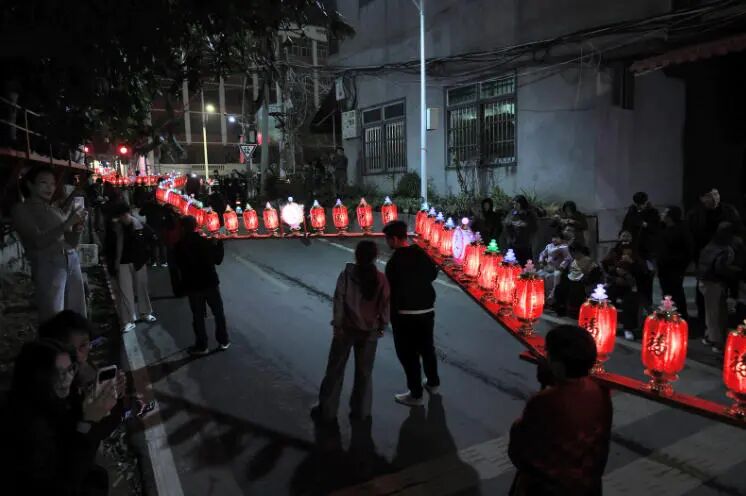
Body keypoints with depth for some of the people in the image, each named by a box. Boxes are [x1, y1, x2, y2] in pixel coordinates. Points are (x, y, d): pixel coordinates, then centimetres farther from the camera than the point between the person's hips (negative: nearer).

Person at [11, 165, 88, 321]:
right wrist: (68, 223, -19)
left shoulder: (56, 209, 17)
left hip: (72, 261, 5)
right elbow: (39, 240, -11)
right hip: (48, 265, -5)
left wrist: (77, 230, -5)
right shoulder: (21, 209, 3)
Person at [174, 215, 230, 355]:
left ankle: (201, 346, 14)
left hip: (192, 285, 0)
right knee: (219, 313, 13)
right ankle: (223, 341, 20)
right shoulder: (206, 241, -6)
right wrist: (219, 244, 13)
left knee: (198, 316, 9)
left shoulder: (179, 246, -8)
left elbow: (179, 266, -1)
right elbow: (218, 260, 3)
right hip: (211, 282, 1)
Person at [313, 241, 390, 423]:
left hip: (347, 328, -1)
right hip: (370, 331, 1)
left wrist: (337, 324, -5)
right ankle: (360, 410, 23)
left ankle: (327, 409, 19)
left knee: (335, 369, 11)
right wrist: (382, 325, 11)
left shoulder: (347, 274, -9)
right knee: (364, 371, 15)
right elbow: (385, 304, -1)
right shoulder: (381, 279, -5)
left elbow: (339, 300, -11)